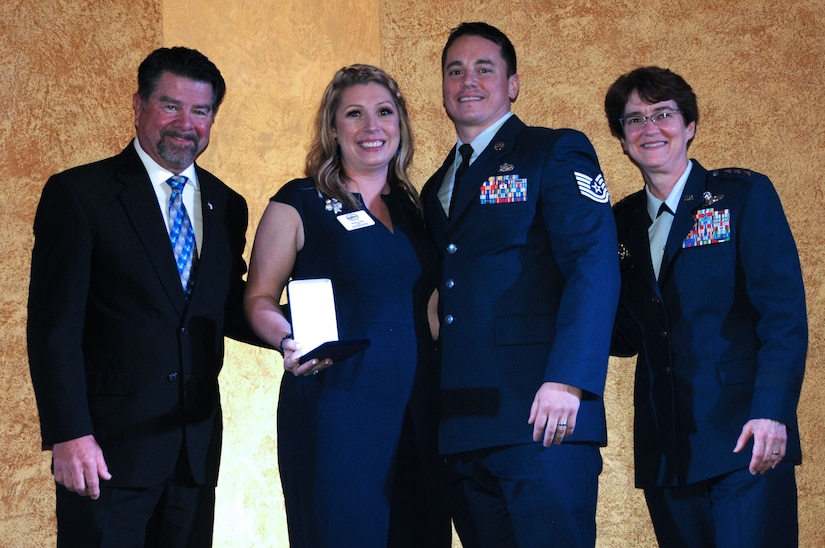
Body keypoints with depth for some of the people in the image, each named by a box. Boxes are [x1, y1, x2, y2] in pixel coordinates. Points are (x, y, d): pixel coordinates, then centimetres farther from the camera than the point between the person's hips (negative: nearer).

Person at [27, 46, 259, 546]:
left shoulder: (227, 206, 12)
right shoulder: (78, 194, -5)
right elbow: (54, 326, -10)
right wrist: (69, 435, -17)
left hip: (197, 444, 5)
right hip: (108, 444, -5)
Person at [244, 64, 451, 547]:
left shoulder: (414, 208, 15)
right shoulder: (299, 203, 1)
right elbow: (260, 299, 1)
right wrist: (291, 341, -18)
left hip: (416, 407, 5)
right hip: (333, 405, -5)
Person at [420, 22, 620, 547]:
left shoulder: (557, 151, 2)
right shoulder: (437, 189, 23)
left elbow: (595, 266, -10)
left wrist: (566, 381, -22)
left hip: (541, 414, -6)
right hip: (462, 425, 6)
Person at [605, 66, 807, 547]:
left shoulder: (745, 195, 0)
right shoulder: (623, 223, 14)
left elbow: (784, 314, -7)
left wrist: (772, 413, -19)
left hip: (744, 438, -4)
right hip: (666, 452, 4)